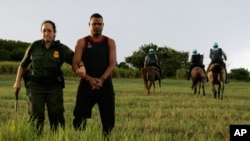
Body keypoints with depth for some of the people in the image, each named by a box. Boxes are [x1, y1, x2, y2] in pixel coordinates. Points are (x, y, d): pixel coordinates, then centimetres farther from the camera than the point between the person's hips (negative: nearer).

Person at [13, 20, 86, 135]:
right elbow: (23, 65, 11)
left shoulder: (62, 49, 1)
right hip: (35, 85, 0)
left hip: (54, 86, 0)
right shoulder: (34, 46, 3)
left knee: (56, 114, -1)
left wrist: (82, 67, -23)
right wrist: (17, 81, 6)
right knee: (36, 115, -5)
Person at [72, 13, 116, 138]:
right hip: (86, 84, -1)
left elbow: (112, 63, -2)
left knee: (108, 118, 1)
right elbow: (75, 64, -2)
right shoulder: (81, 42, 6)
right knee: (80, 118, -4)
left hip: (105, 85, 1)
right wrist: (89, 79, -17)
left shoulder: (110, 42, 8)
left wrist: (102, 79, -18)